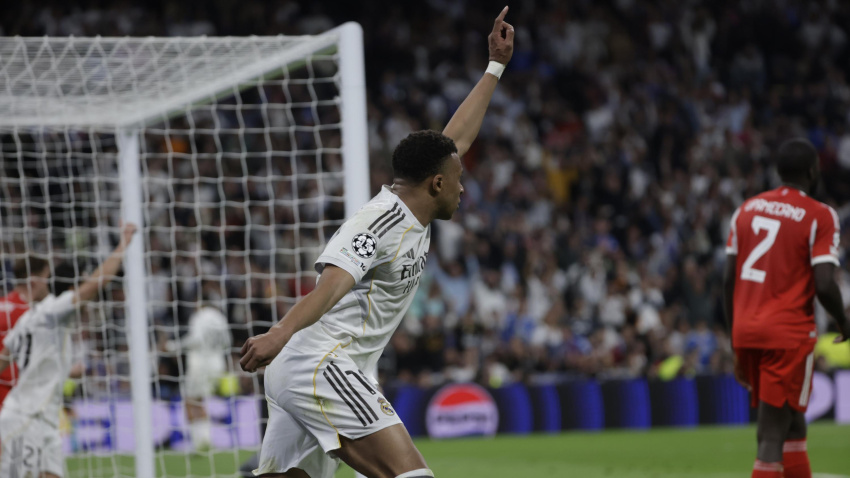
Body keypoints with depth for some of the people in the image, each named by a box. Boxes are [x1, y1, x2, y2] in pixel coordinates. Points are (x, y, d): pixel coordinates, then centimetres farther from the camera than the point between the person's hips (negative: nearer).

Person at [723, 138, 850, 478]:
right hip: (788, 333, -6)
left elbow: (729, 279, 11)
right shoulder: (819, 216, -6)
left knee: (792, 424, 19)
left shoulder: (747, 209, 11)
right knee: (772, 435, -7)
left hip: (745, 331, 6)